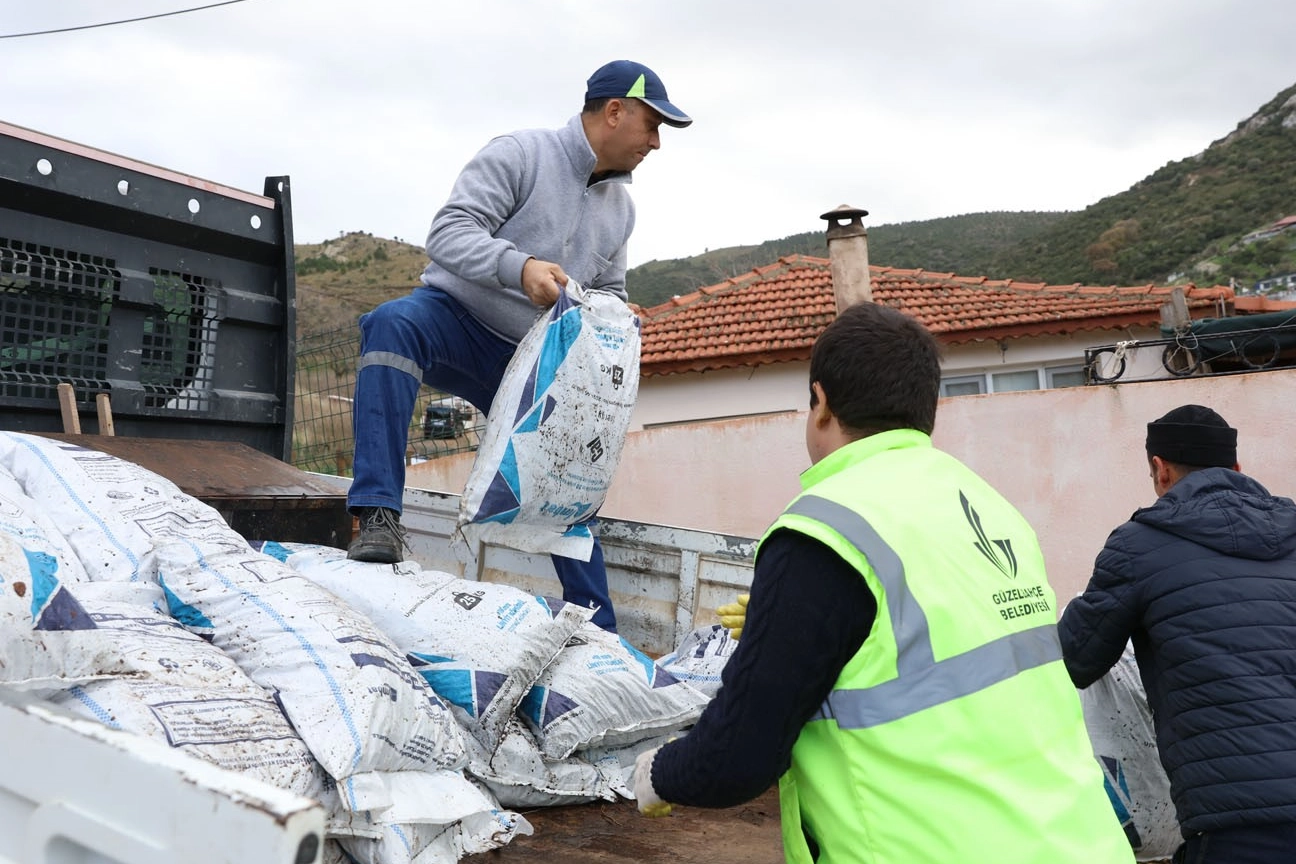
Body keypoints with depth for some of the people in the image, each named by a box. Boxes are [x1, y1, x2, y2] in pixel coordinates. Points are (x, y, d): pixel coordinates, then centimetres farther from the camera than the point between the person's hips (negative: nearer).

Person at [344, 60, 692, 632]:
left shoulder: (621, 206, 13)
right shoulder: (520, 154, -10)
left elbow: (609, 292, 24)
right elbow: (448, 231, -20)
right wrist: (520, 266, -36)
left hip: (528, 362, 6)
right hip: (455, 320, -6)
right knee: (393, 324, -39)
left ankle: (597, 629, 19)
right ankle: (378, 516, -42)